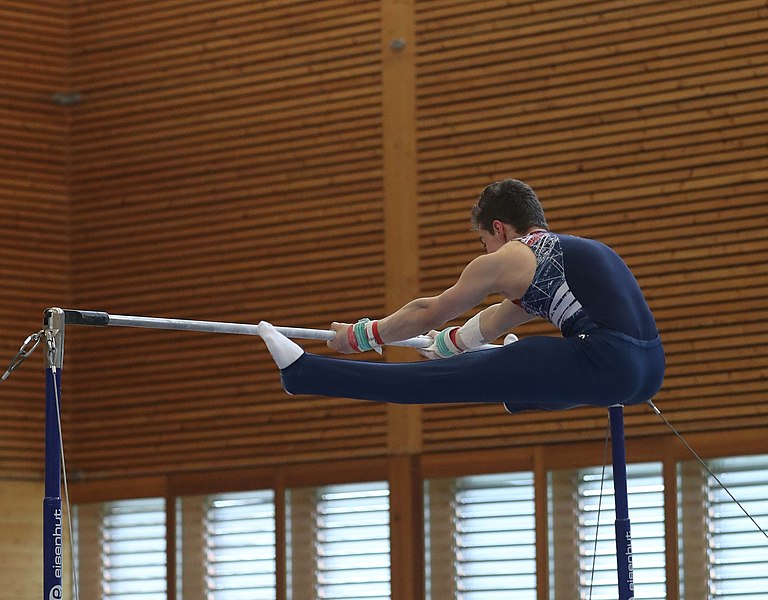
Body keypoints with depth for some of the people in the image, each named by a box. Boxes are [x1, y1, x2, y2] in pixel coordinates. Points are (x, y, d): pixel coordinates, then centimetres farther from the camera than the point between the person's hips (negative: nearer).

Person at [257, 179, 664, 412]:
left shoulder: (505, 260, 7)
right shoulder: (577, 250, 30)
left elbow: (429, 314, 20)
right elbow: (501, 320, 45)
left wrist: (358, 336, 33)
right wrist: (446, 343, 58)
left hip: (604, 367, -8)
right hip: (650, 371, 8)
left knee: (446, 379, -3)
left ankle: (305, 374, 0)